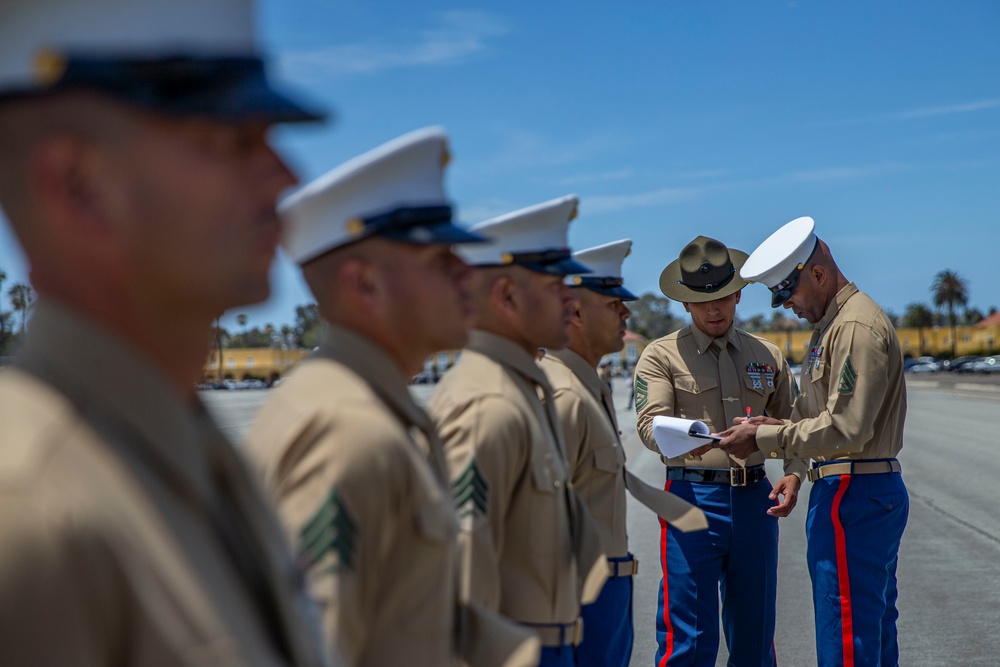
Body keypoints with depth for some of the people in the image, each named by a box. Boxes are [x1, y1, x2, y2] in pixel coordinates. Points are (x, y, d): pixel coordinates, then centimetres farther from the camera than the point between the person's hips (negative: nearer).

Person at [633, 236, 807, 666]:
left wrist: (794, 474, -2)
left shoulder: (766, 356, 15)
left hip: (755, 499, 4)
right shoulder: (661, 355, 2)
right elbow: (650, 422, -10)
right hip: (693, 498, -4)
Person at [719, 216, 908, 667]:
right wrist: (773, 428, 4)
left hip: (853, 496, -11)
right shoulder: (832, 324, 19)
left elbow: (847, 428, -21)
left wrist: (765, 438, -15)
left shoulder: (856, 326, -15)